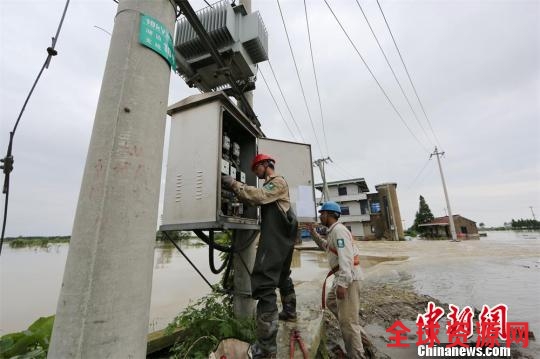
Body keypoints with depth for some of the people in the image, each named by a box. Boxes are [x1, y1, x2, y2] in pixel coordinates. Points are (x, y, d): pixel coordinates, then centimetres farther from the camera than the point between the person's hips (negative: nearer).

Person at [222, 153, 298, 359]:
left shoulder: (278, 181, -8)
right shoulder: (270, 185, 22)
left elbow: (257, 196, -23)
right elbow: (253, 200, 14)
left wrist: (233, 183, -16)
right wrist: (235, 189, 2)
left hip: (276, 239, -11)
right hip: (282, 238, 11)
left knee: (264, 283, -15)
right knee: (283, 276, 24)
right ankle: (289, 312, 43)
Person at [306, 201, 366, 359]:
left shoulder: (339, 230, -18)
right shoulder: (332, 231, 14)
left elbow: (346, 258, -27)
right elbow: (325, 247, 27)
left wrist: (342, 283, -30)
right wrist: (313, 233, 17)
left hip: (348, 277, -11)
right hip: (342, 276, 11)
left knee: (347, 319, -2)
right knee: (331, 302, 25)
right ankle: (357, 331, 34)